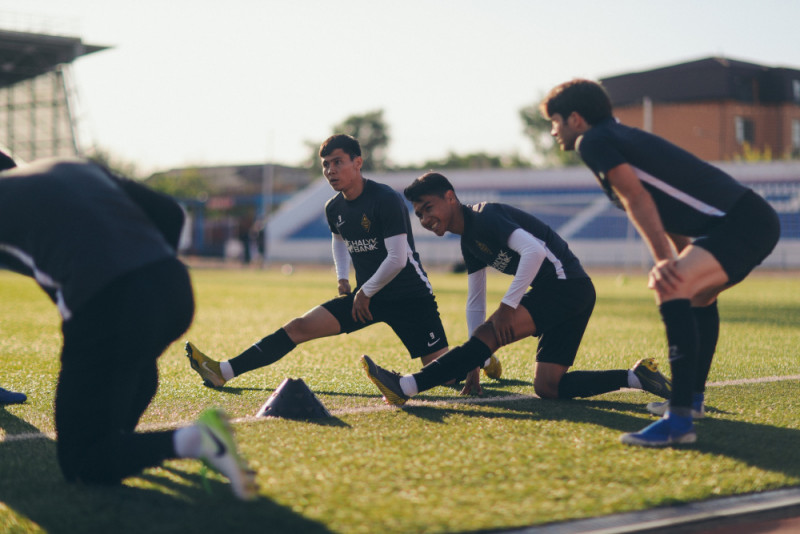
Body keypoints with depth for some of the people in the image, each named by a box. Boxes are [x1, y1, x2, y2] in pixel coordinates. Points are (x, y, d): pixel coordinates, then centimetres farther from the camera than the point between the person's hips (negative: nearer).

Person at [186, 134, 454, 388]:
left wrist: (366, 292, -10)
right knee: (299, 327, -5)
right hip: (366, 296, 6)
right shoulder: (334, 208, 4)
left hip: (411, 297, -6)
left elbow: (397, 259, -20)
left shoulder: (387, 200, -18)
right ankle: (223, 372, -6)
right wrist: (343, 278, 13)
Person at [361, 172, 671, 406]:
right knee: (547, 388, 5)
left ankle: (406, 386, -25)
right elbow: (475, 302, 21)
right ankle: (634, 377, 6)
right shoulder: (469, 242, 18)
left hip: (566, 283, -10)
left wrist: (507, 306, -23)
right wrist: (474, 362, 15)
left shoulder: (485, 216, -12)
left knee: (489, 334, -21)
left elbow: (534, 250, -26)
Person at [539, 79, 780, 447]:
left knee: (671, 288, -27)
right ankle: (692, 397, 45)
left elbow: (636, 198, -17)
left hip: (741, 221, -11)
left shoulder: (592, 141, -3)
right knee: (699, 292, 33)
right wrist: (682, 262, 29)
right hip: (757, 222, 11)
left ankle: (679, 420, -36)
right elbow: (670, 209, 29)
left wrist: (664, 262, -24)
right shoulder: (621, 138, 26)